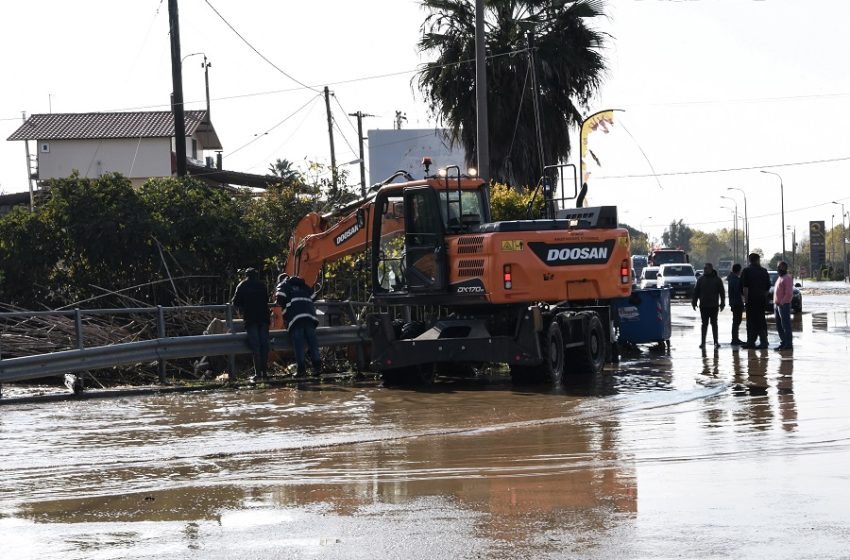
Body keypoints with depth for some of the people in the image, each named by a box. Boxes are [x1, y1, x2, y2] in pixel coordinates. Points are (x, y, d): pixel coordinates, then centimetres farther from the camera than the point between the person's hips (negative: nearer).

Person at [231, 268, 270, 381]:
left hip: (250, 318, -3)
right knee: (264, 344, 5)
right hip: (263, 317, 3)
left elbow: (236, 302, 2)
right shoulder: (262, 286, 14)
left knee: (255, 346, -6)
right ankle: (264, 371, 2)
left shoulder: (242, 286, 5)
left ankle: (258, 372, -12)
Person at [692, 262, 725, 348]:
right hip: (703, 306, 1)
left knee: (714, 323, 4)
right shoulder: (701, 279, 7)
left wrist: (722, 303, -2)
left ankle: (716, 341, 10)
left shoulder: (717, 279, 2)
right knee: (704, 324, 3)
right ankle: (702, 342, 5)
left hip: (714, 306, -1)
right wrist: (694, 302, 5)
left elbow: (722, 292, 4)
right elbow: (696, 292, 10)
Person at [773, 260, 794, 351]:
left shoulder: (787, 278, -10)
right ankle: (783, 343, 16)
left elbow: (789, 293, -18)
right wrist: (775, 304, 15)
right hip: (777, 305, 10)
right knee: (779, 326, 10)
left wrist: (782, 303, -18)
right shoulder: (779, 278, 20)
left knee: (786, 325, -8)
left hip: (784, 305, -10)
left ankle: (788, 344, -7)